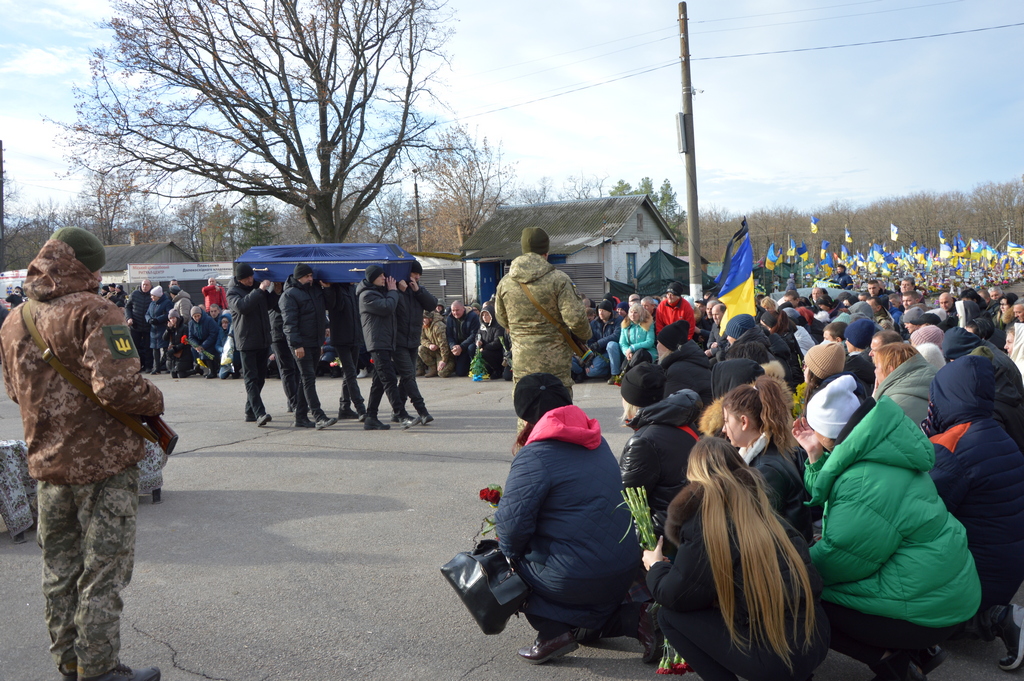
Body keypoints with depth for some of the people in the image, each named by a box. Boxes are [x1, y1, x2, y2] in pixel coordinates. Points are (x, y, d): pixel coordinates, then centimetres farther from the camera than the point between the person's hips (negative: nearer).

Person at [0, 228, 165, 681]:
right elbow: (118, 386, -27)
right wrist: (154, 401, -10)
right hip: (104, 462, -7)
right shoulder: (93, 312, -17)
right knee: (103, 568, 4)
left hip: (47, 465, 7)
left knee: (59, 568, 18)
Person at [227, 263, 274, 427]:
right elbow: (241, 306, -24)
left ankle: (250, 412, 22)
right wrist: (259, 290, -24)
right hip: (247, 342, -7)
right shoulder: (233, 293, -4)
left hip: (263, 341, 7)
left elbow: (270, 305, 23)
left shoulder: (258, 287, 13)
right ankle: (260, 413, -19)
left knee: (260, 378, 12)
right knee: (251, 379, -10)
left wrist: (270, 291, 4)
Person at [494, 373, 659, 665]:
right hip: (626, 571, 8)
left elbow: (512, 524, -19)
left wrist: (511, 553, 3)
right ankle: (633, 618, 8)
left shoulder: (534, 457, -17)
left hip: (577, 580, -8)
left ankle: (553, 632, 4)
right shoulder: (597, 443, 8)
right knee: (587, 626, 33)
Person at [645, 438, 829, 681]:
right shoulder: (755, 498, 11)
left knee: (670, 616, 5)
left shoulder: (704, 510, -9)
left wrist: (655, 567, 15)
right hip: (817, 639, 7)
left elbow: (676, 596, -8)